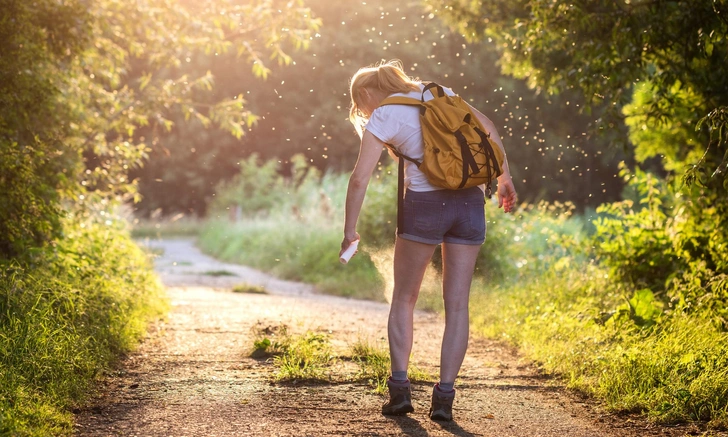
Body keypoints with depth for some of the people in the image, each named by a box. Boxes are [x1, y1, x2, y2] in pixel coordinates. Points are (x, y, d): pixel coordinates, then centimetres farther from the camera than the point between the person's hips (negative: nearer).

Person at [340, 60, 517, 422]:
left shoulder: (382, 117, 1)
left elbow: (359, 179, -7)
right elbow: (487, 126, 16)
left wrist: (350, 231, 0)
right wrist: (504, 177, 21)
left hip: (425, 203, -4)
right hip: (470, 201, 4)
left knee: (403, 299, 13)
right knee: (457, 304, 5)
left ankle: (399, 388, 6)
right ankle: (444, 397, 1)